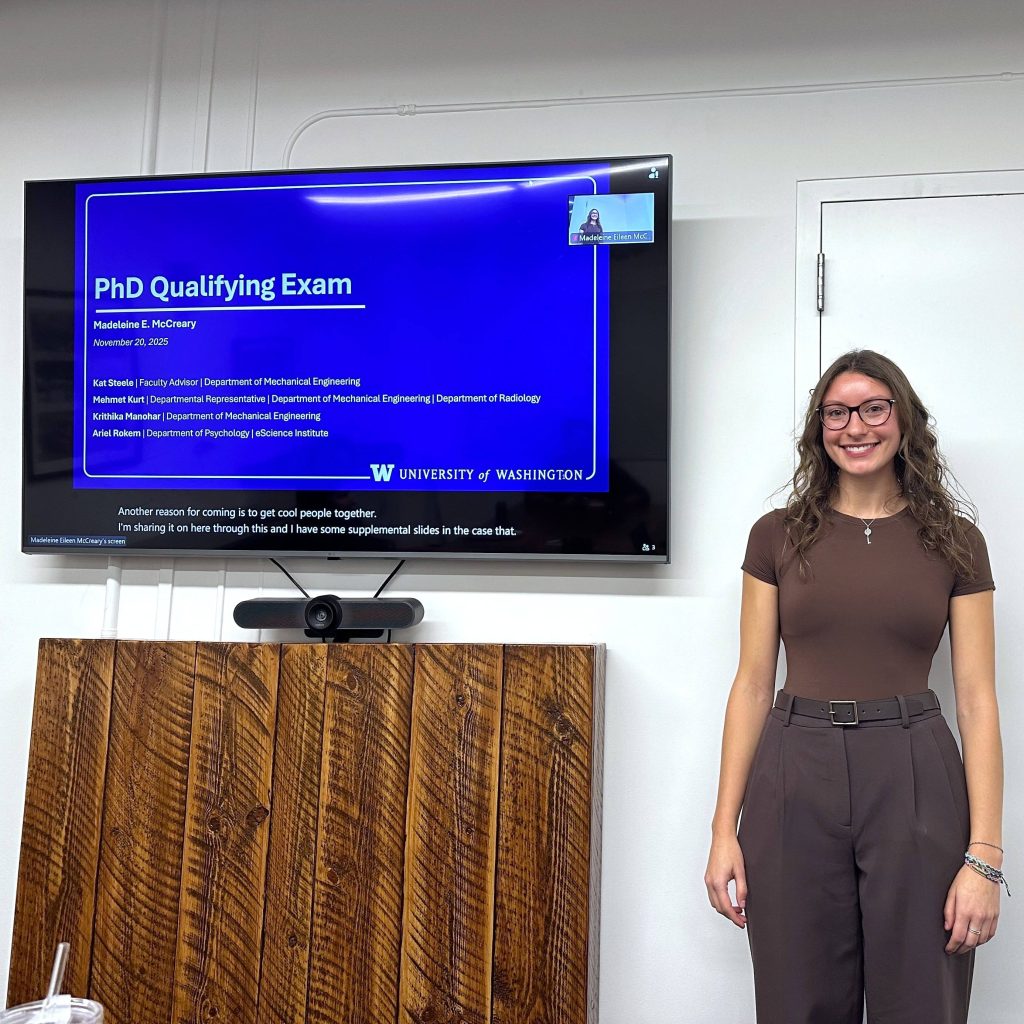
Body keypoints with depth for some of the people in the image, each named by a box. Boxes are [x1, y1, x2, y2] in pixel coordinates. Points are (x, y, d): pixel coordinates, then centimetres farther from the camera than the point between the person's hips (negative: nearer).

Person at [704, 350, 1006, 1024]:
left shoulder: (955, 541, 4)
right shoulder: (778, 536, 6)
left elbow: (977, 699, 1)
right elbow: (753, 683, 5)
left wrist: (986, 855, -7)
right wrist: (724, 830, 0)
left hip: (915, 780, 0)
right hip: (795, 778, 1)